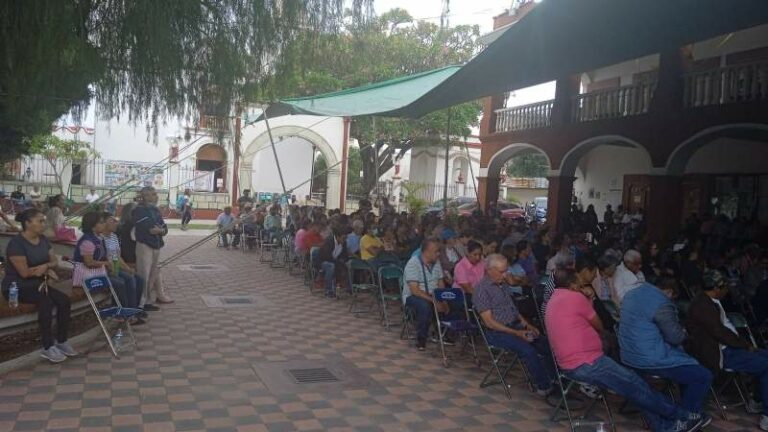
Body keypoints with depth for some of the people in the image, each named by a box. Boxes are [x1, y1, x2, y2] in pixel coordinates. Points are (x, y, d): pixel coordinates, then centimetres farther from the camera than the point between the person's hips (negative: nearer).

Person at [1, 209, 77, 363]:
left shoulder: (43, 240, 5)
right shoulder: (16, 243, -18)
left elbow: (55, 261, 7)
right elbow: (24, 272, -21)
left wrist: (45, 266, -16)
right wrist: (46, 269, -7)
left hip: (37, 284, 7)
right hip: (16, 286, -7)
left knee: (64, 300, -15)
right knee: (46, 301, -32)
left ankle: (61, 342, -4)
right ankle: (48, 348, -26)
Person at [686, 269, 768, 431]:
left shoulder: (710, 301, 14)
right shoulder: (703, 305, -19)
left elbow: (727, 326, 17)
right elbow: (720, 333, -22)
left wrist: (746, 343, 6)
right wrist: (746, 345, -11)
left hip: (726, 347, 10)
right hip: (718, 355, -10)